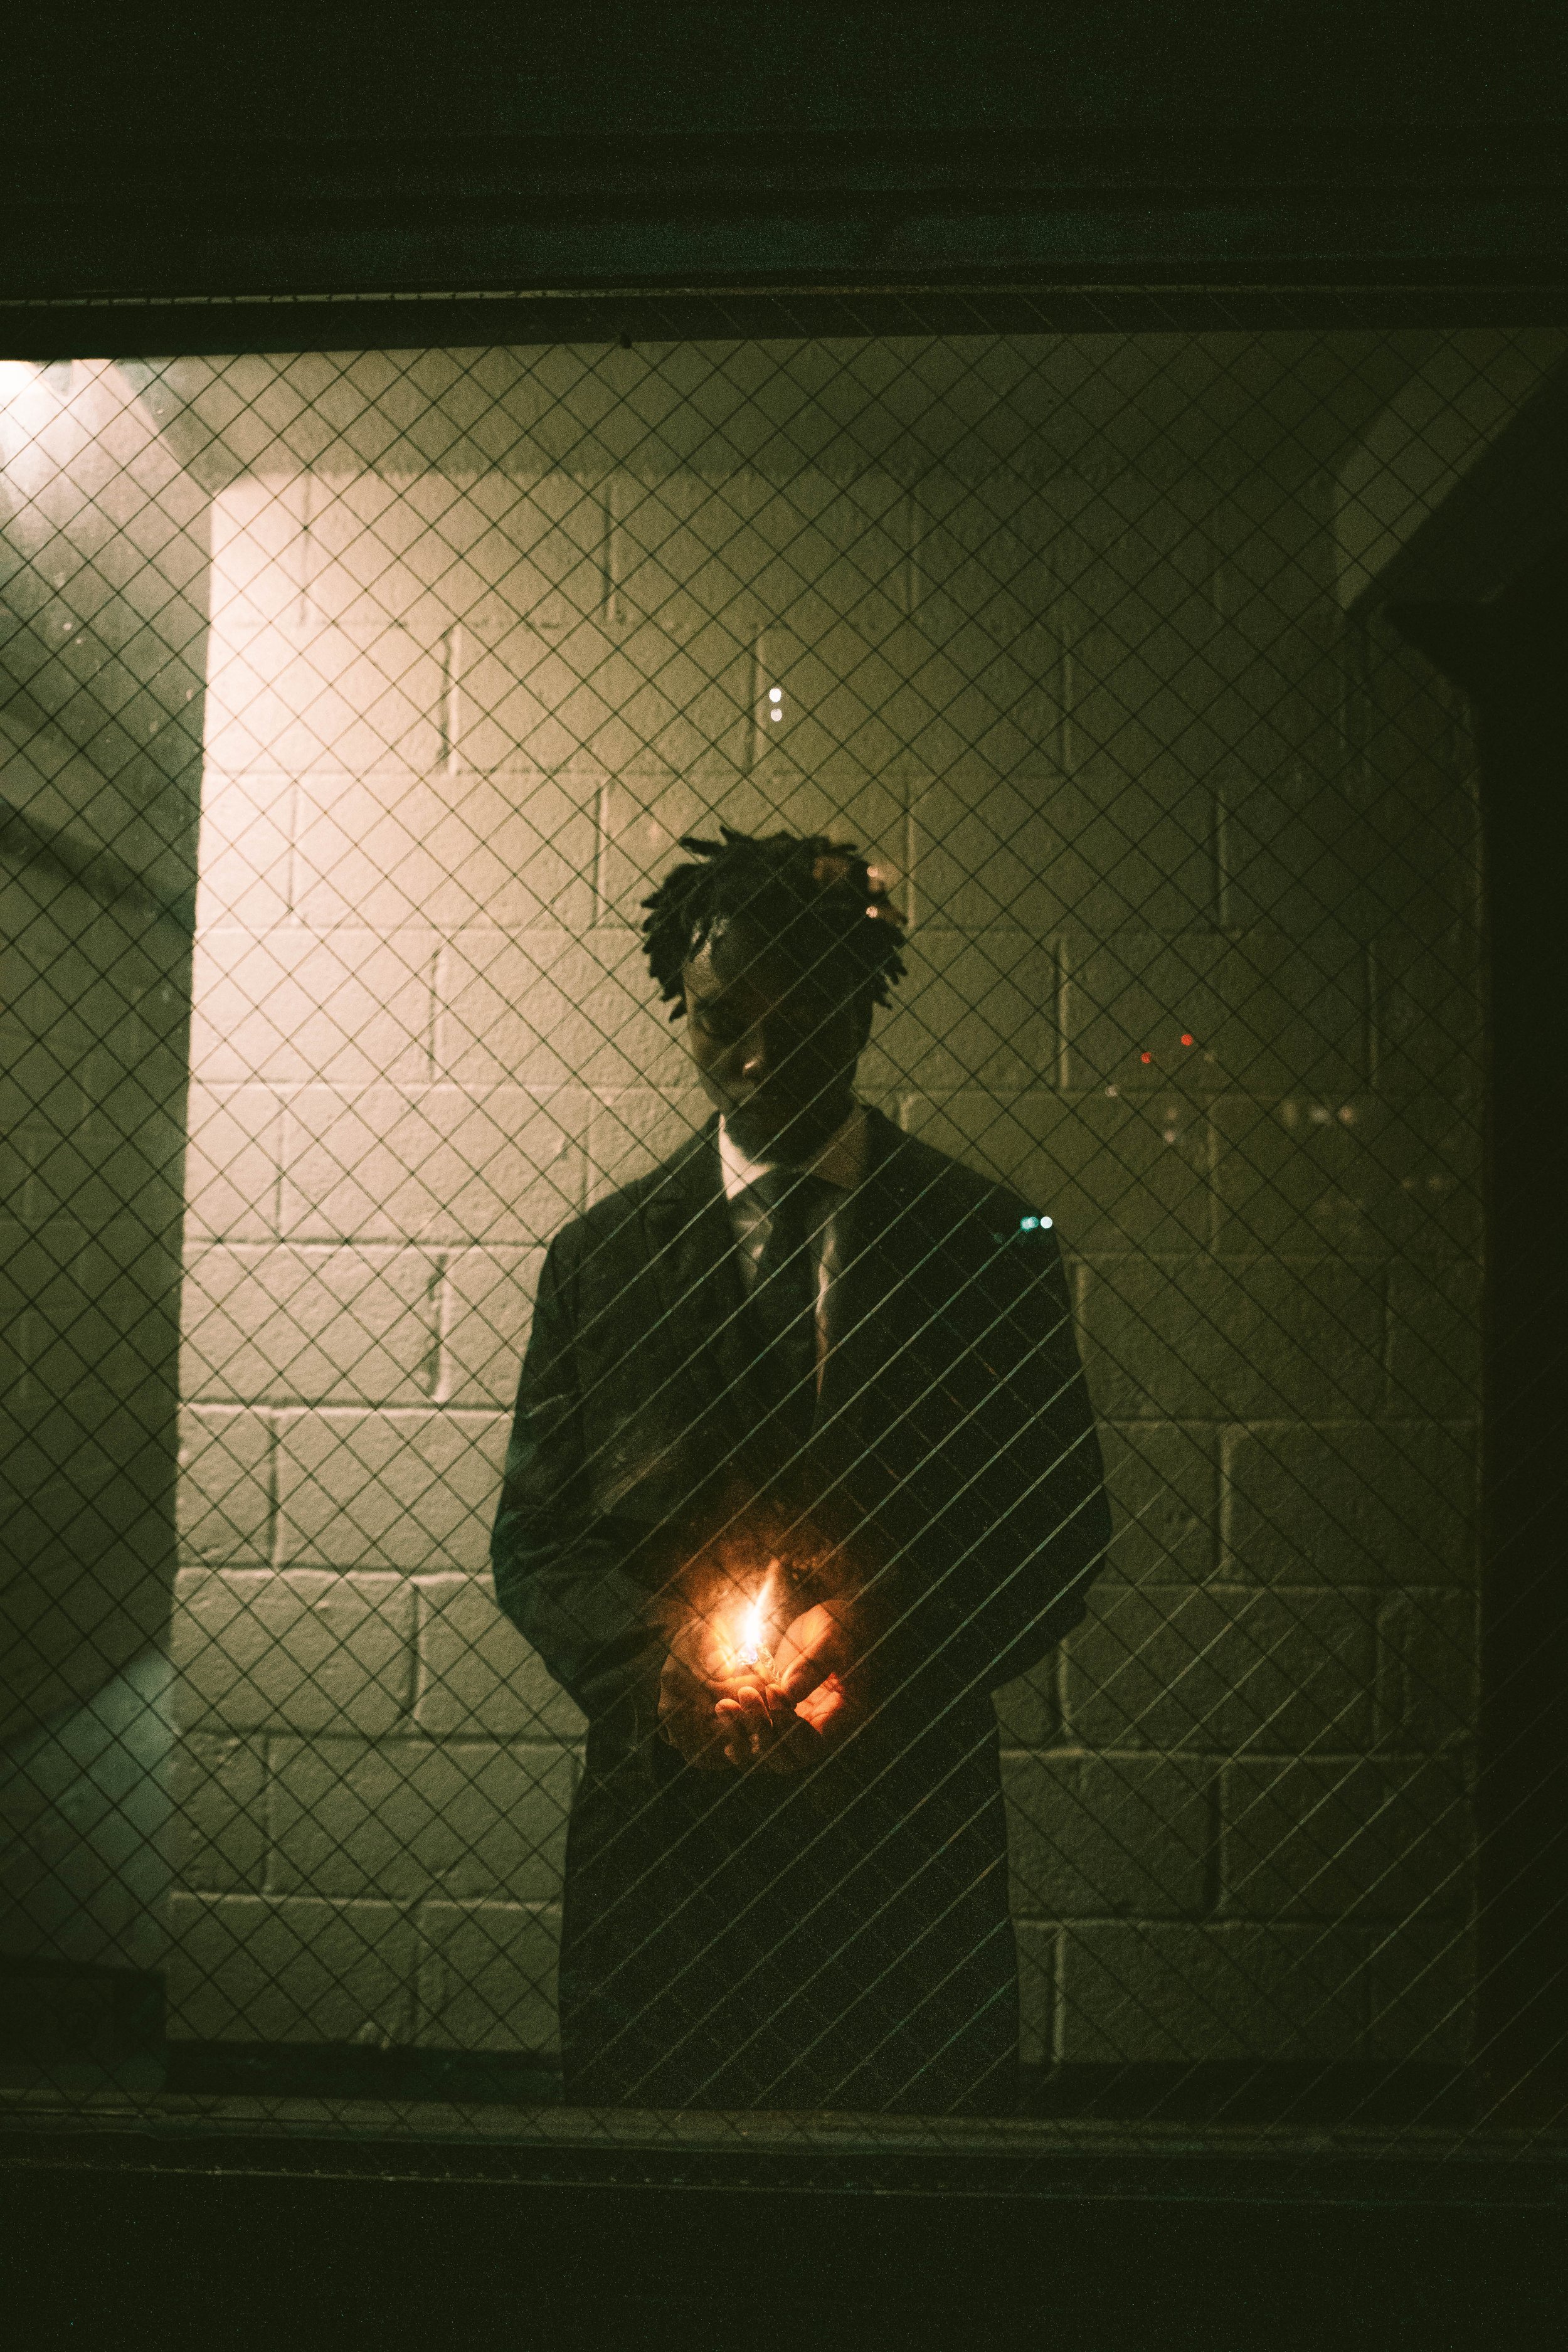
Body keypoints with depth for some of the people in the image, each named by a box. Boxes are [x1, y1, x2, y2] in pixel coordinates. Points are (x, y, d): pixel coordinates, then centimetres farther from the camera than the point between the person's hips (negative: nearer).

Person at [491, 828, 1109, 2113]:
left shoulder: (994, 1244, 2)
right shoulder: (601, 1257, 6)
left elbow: (1062, 1524, 3)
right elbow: (536, 1539, 7)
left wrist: (886, 1660, -13)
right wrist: (655, 1663, -13)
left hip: (913, 1825, 0)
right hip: (659, 1826, 1)